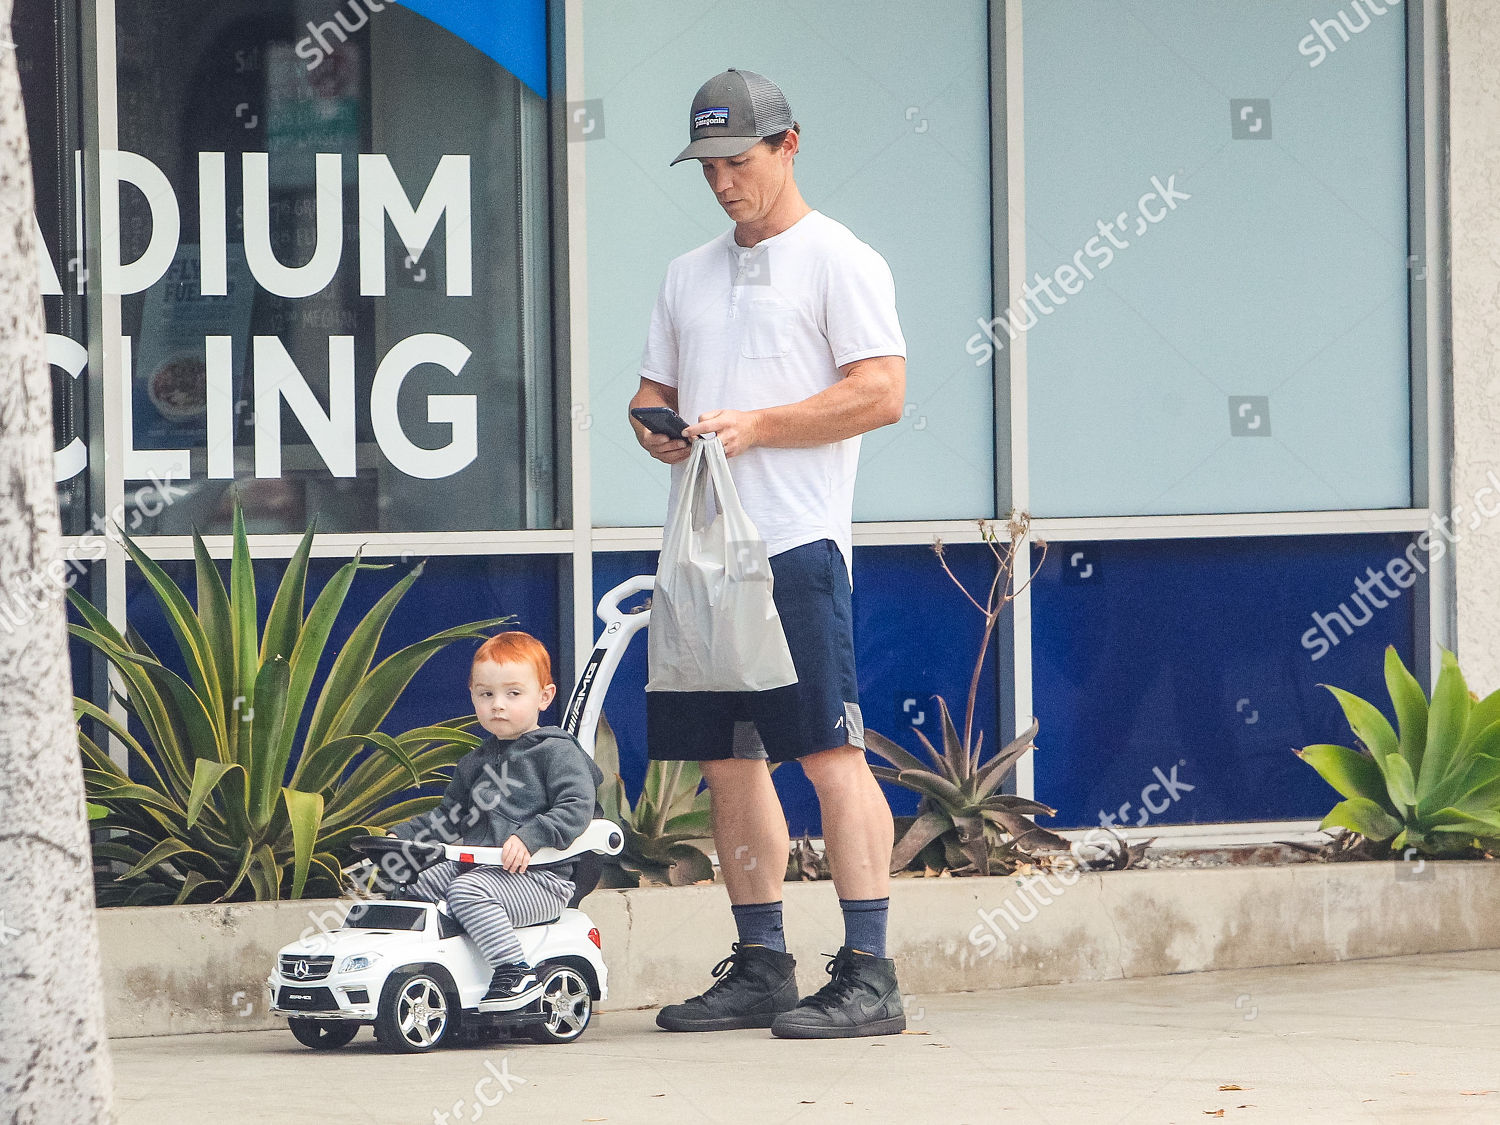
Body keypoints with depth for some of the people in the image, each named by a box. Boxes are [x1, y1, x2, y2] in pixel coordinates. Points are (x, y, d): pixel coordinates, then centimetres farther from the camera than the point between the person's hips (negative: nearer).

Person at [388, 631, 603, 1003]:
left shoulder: (557, 752, -3)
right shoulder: (475, 763, 21)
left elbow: (576, 809, -16)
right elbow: (448, 817, 31)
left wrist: (529, 838, -29)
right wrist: (401, 835, 16)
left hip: (539, 878, -8)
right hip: (475, 866, 8)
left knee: (468, 891, -32)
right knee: (413, 883, -7)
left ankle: (516, 971, -32)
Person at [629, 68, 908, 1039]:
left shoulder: (838, 261, -2)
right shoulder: (690, 276, 21)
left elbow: (882, 393, -11)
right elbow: (655, 389, 25)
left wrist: (752, 426, -15)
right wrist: (655, 425, 1)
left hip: (797, 546, -8)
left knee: (831, 755, -11)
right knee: (729, 760, 8)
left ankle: (869, 977, -13)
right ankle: (761, 971, 14)